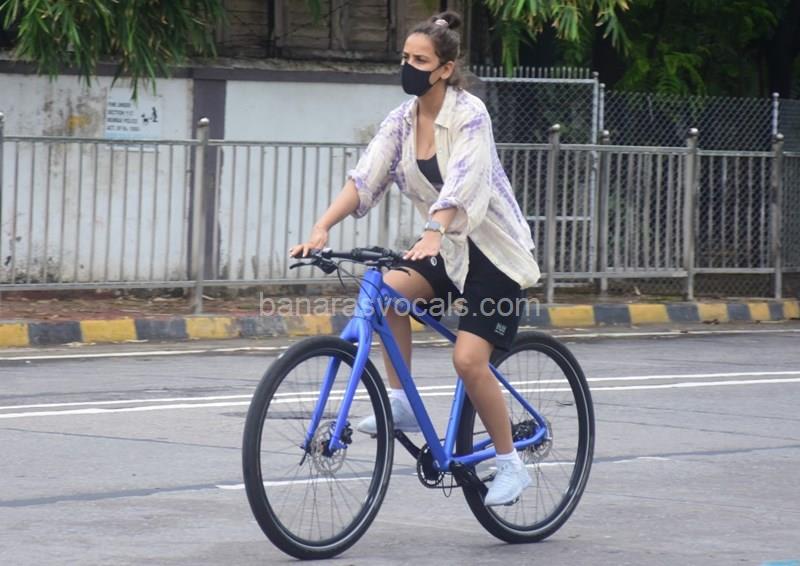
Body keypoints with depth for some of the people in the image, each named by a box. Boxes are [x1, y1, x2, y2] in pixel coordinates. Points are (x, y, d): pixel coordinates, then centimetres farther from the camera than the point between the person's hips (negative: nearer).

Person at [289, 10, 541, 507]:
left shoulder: (469, 114, -19)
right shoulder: (402, 121, 0)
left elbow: (461, 182, -34)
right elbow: (364, 179, -9)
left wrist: (433, 234, -50)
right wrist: (322, 229, -24)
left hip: (494, 251, -6)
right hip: (447, 251, 6)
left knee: (469, 360, -17)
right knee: (388, 290, -23)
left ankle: (511, 465, 0)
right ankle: (401, 403, -10)